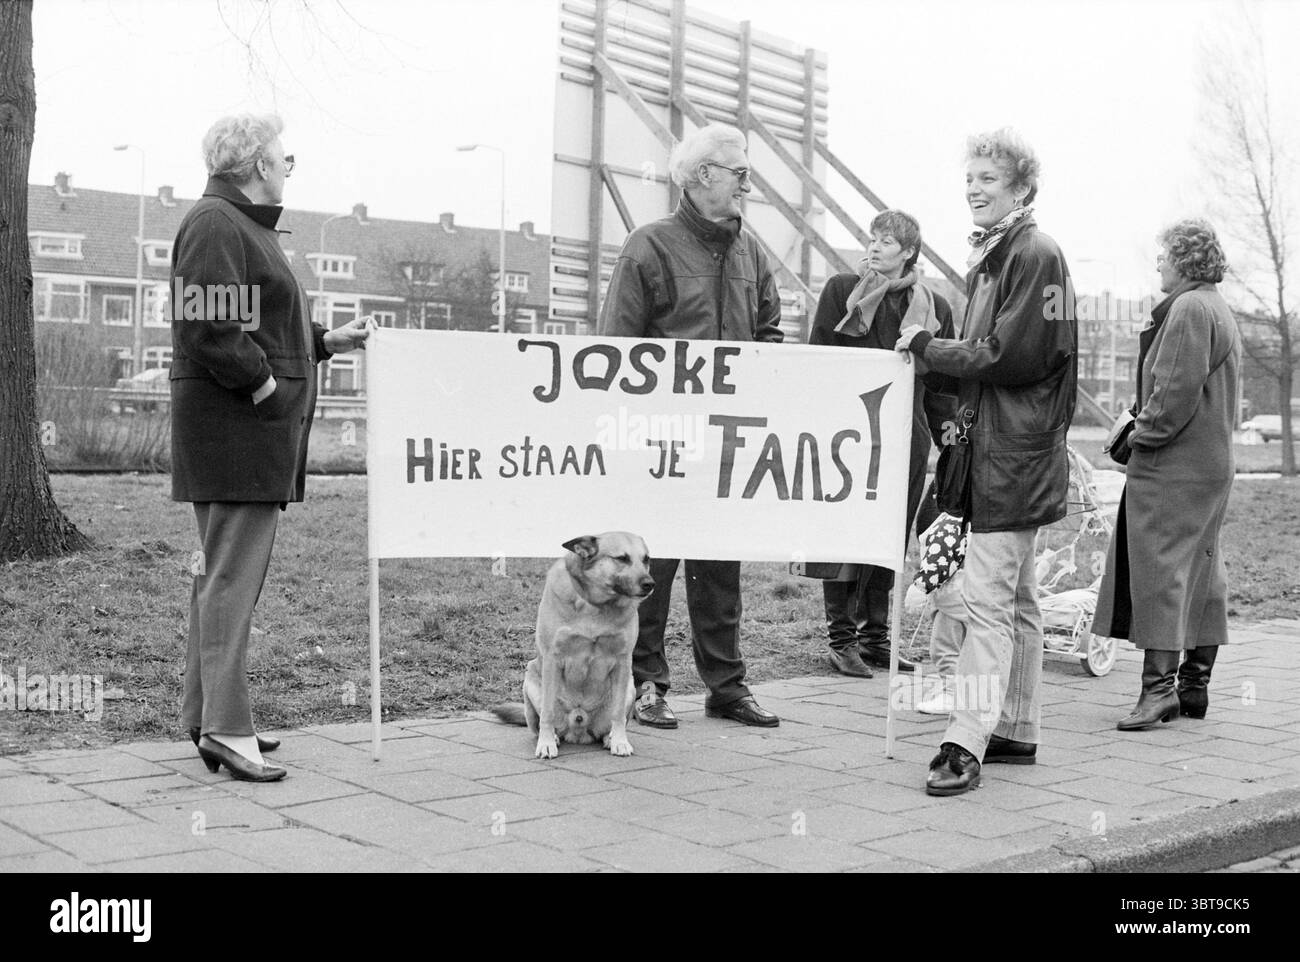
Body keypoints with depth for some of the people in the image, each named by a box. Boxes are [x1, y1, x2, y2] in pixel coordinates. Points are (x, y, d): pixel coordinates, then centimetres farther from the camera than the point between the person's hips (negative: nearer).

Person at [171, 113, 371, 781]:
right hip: (235, 423, -11)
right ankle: (225, 728, -7)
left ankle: (204, 714, 22)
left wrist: (329, 341, 18)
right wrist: (266, 386, -17)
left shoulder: (246, 226, 23)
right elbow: (210, 331, -22)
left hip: (255, 427, 11)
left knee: (223, 570, 14)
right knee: (231, 575, -10)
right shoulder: (215, 225, -12)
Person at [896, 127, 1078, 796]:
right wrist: (929, 355, 3)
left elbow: (1015, 357, -18)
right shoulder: (989, 258, 18)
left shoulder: (1035, 254, -11)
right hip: (991, 447, 10)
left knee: (986, 597, -12)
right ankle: (1016, 732, 23)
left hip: (1014, 453, -10)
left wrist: (929, 348, -11)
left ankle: (966, 744, -11)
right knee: (1015, 598, 14)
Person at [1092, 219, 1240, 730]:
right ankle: (1195, 684, 19)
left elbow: (1177, 391, -21)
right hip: (1211, 462, 10)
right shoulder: (1219, 310, 19)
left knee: (1160, 570, -10)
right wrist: (1144, 420, 14)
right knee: (1202, 573, 12)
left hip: (1172, 466, -10)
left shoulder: (1189, 310, -14)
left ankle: (1159, 684, -11)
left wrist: (1142, 435, -10)